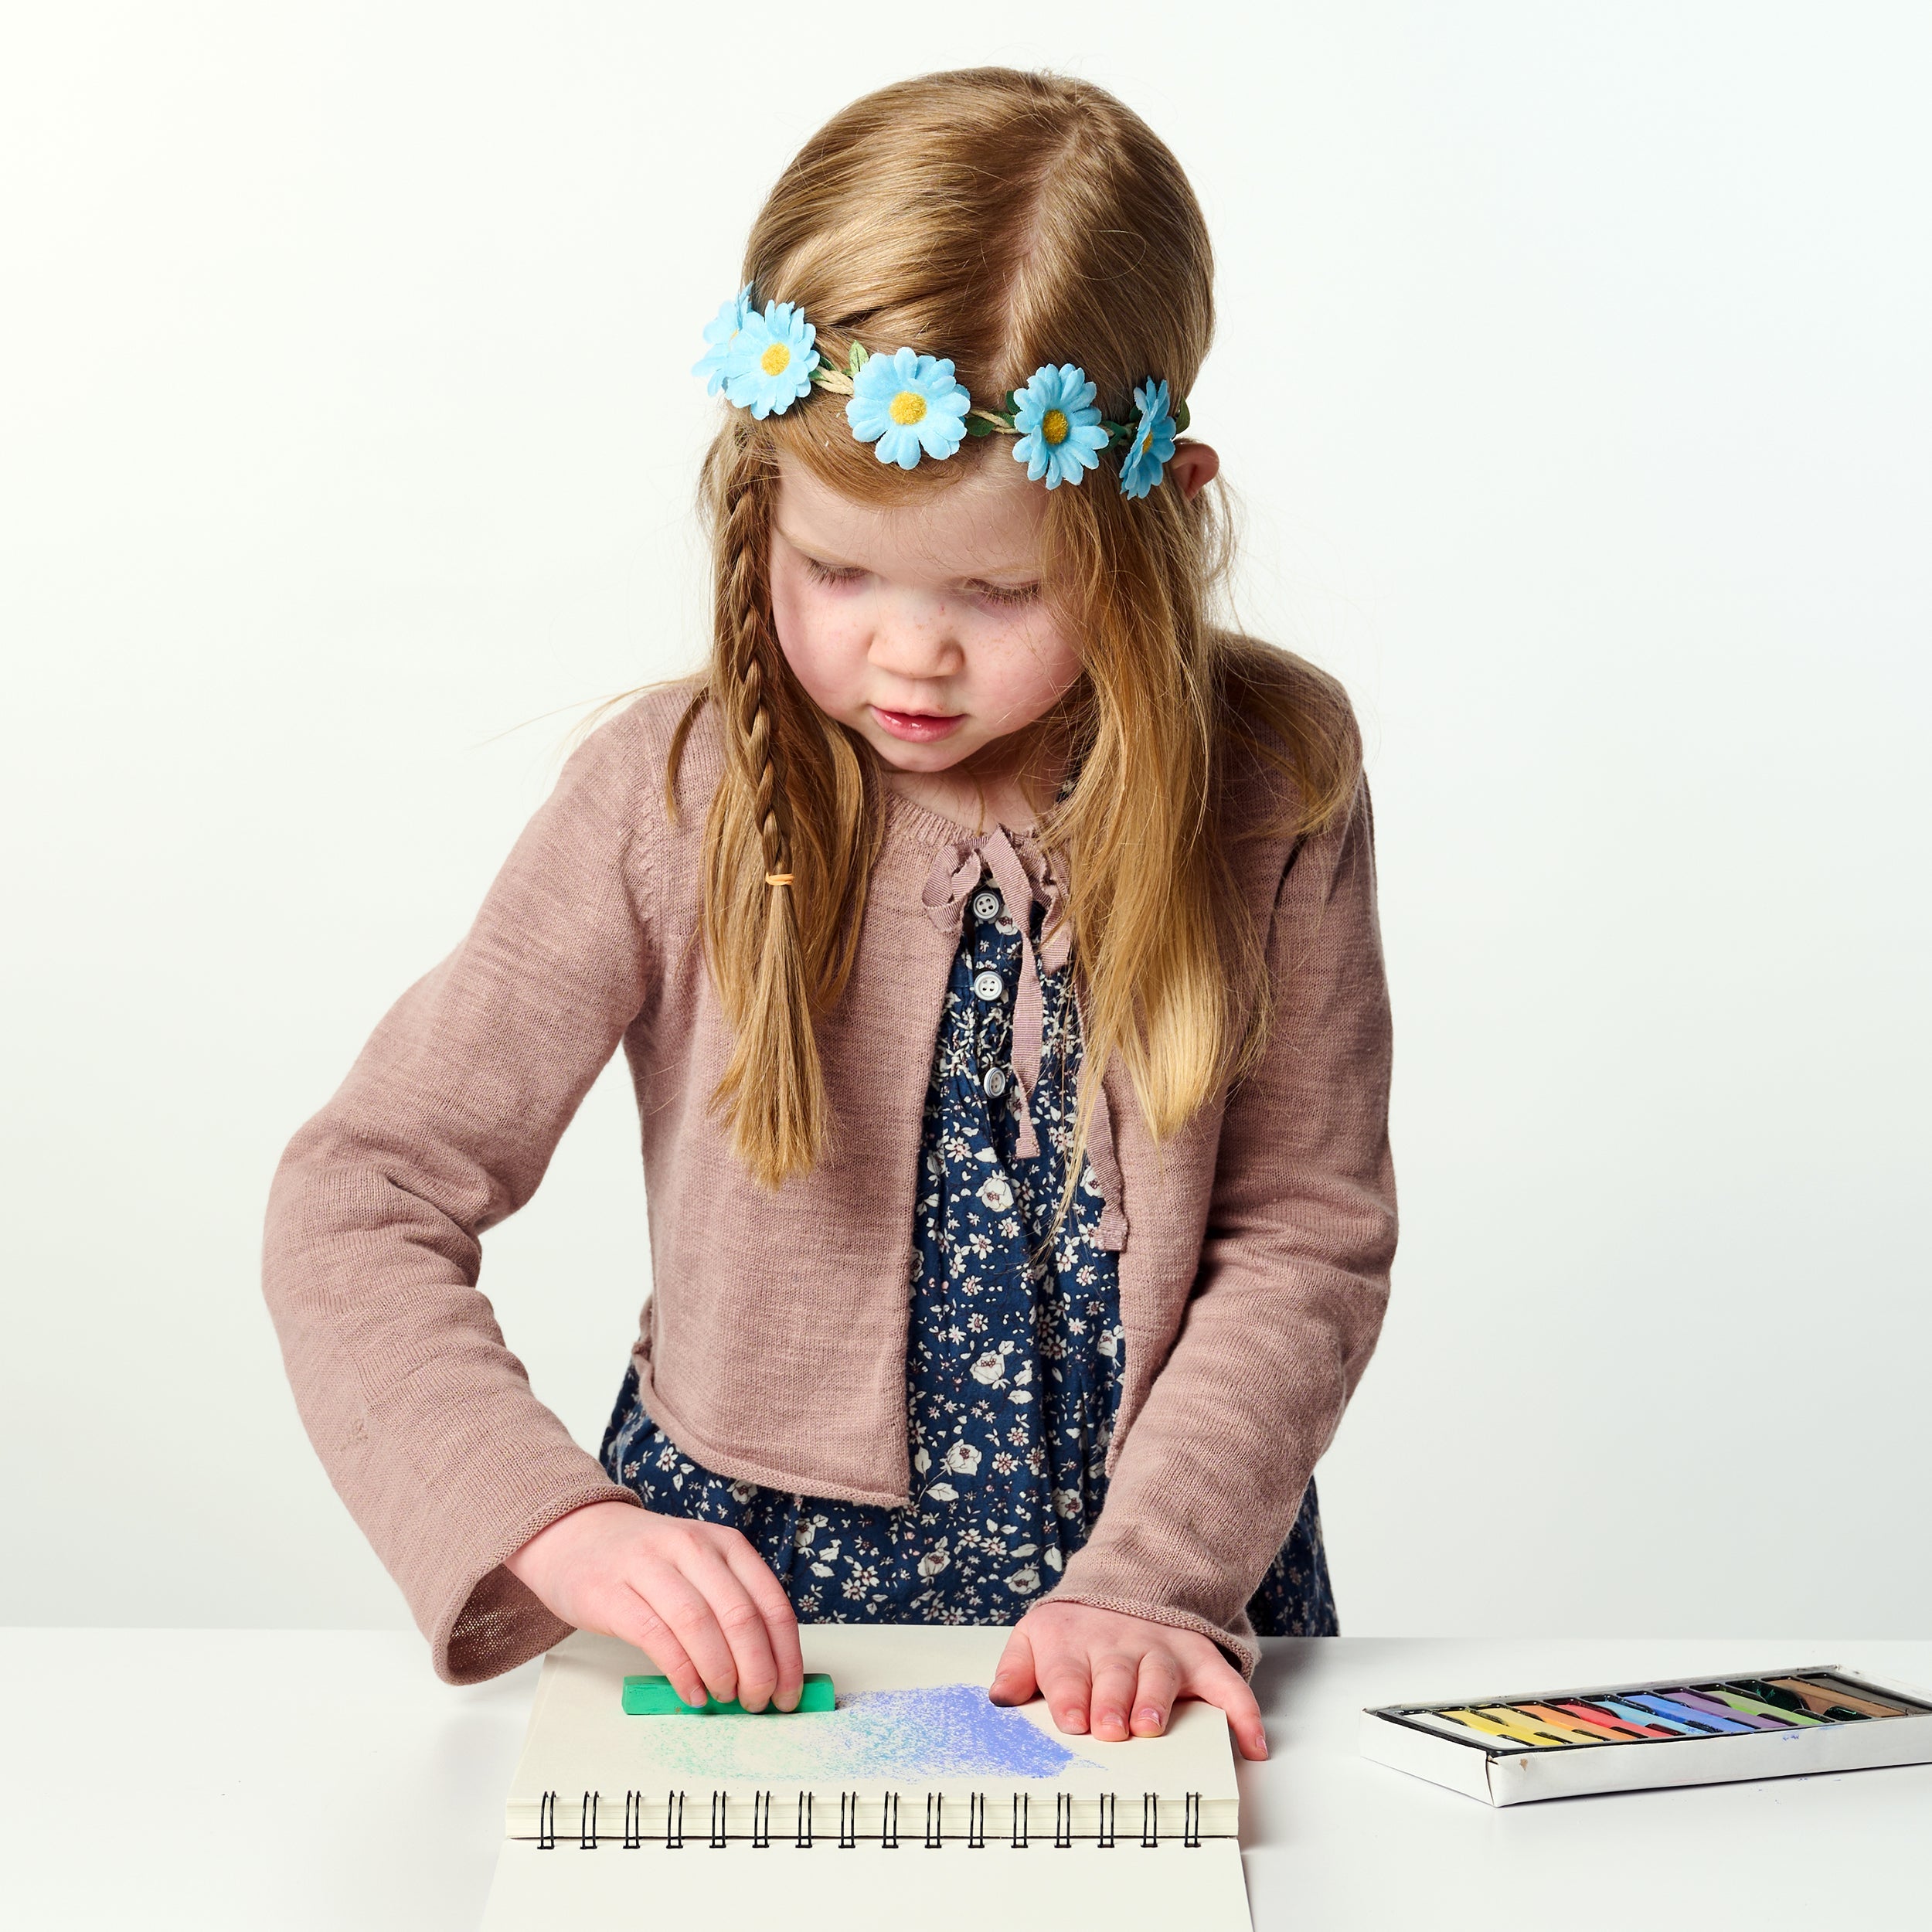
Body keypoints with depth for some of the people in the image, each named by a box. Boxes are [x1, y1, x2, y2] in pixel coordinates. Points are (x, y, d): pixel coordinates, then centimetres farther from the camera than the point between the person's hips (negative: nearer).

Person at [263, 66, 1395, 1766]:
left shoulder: (1268, 783, -6)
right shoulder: (677, 798, -8)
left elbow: (1309, 1235, -3)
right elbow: (360, 1201, -7)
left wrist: (1149, 1579, -15)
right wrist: (557, 1523, -20)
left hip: (1162, 1587, 0)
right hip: (751, 1598, 0)